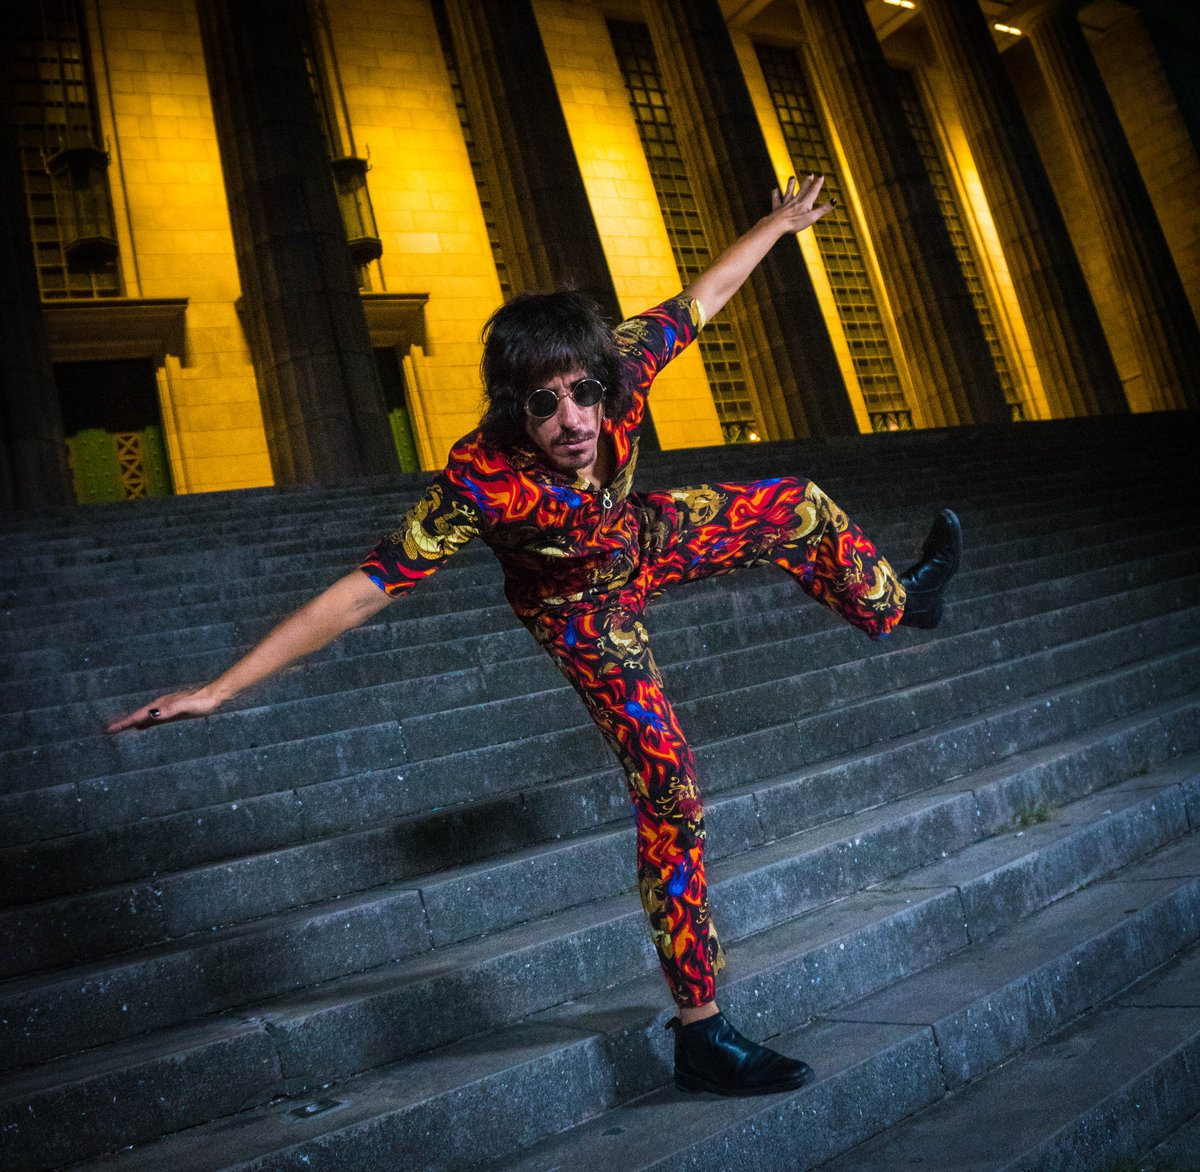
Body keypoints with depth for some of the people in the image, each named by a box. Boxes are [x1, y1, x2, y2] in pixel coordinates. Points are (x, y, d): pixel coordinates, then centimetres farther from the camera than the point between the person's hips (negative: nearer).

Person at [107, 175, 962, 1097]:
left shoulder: (620, 369, -31)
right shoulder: (481, 482, -43)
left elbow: (703, 297, -13)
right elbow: (362, 591, -42)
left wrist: (778, 223, 3)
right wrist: (220, 688, -45)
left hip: (643, 539, 6)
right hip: (581, 613, -5)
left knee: (802, 511, 13)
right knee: (668, 789, -10)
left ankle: (895, 606, 48)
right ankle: (700, 1035, 1)